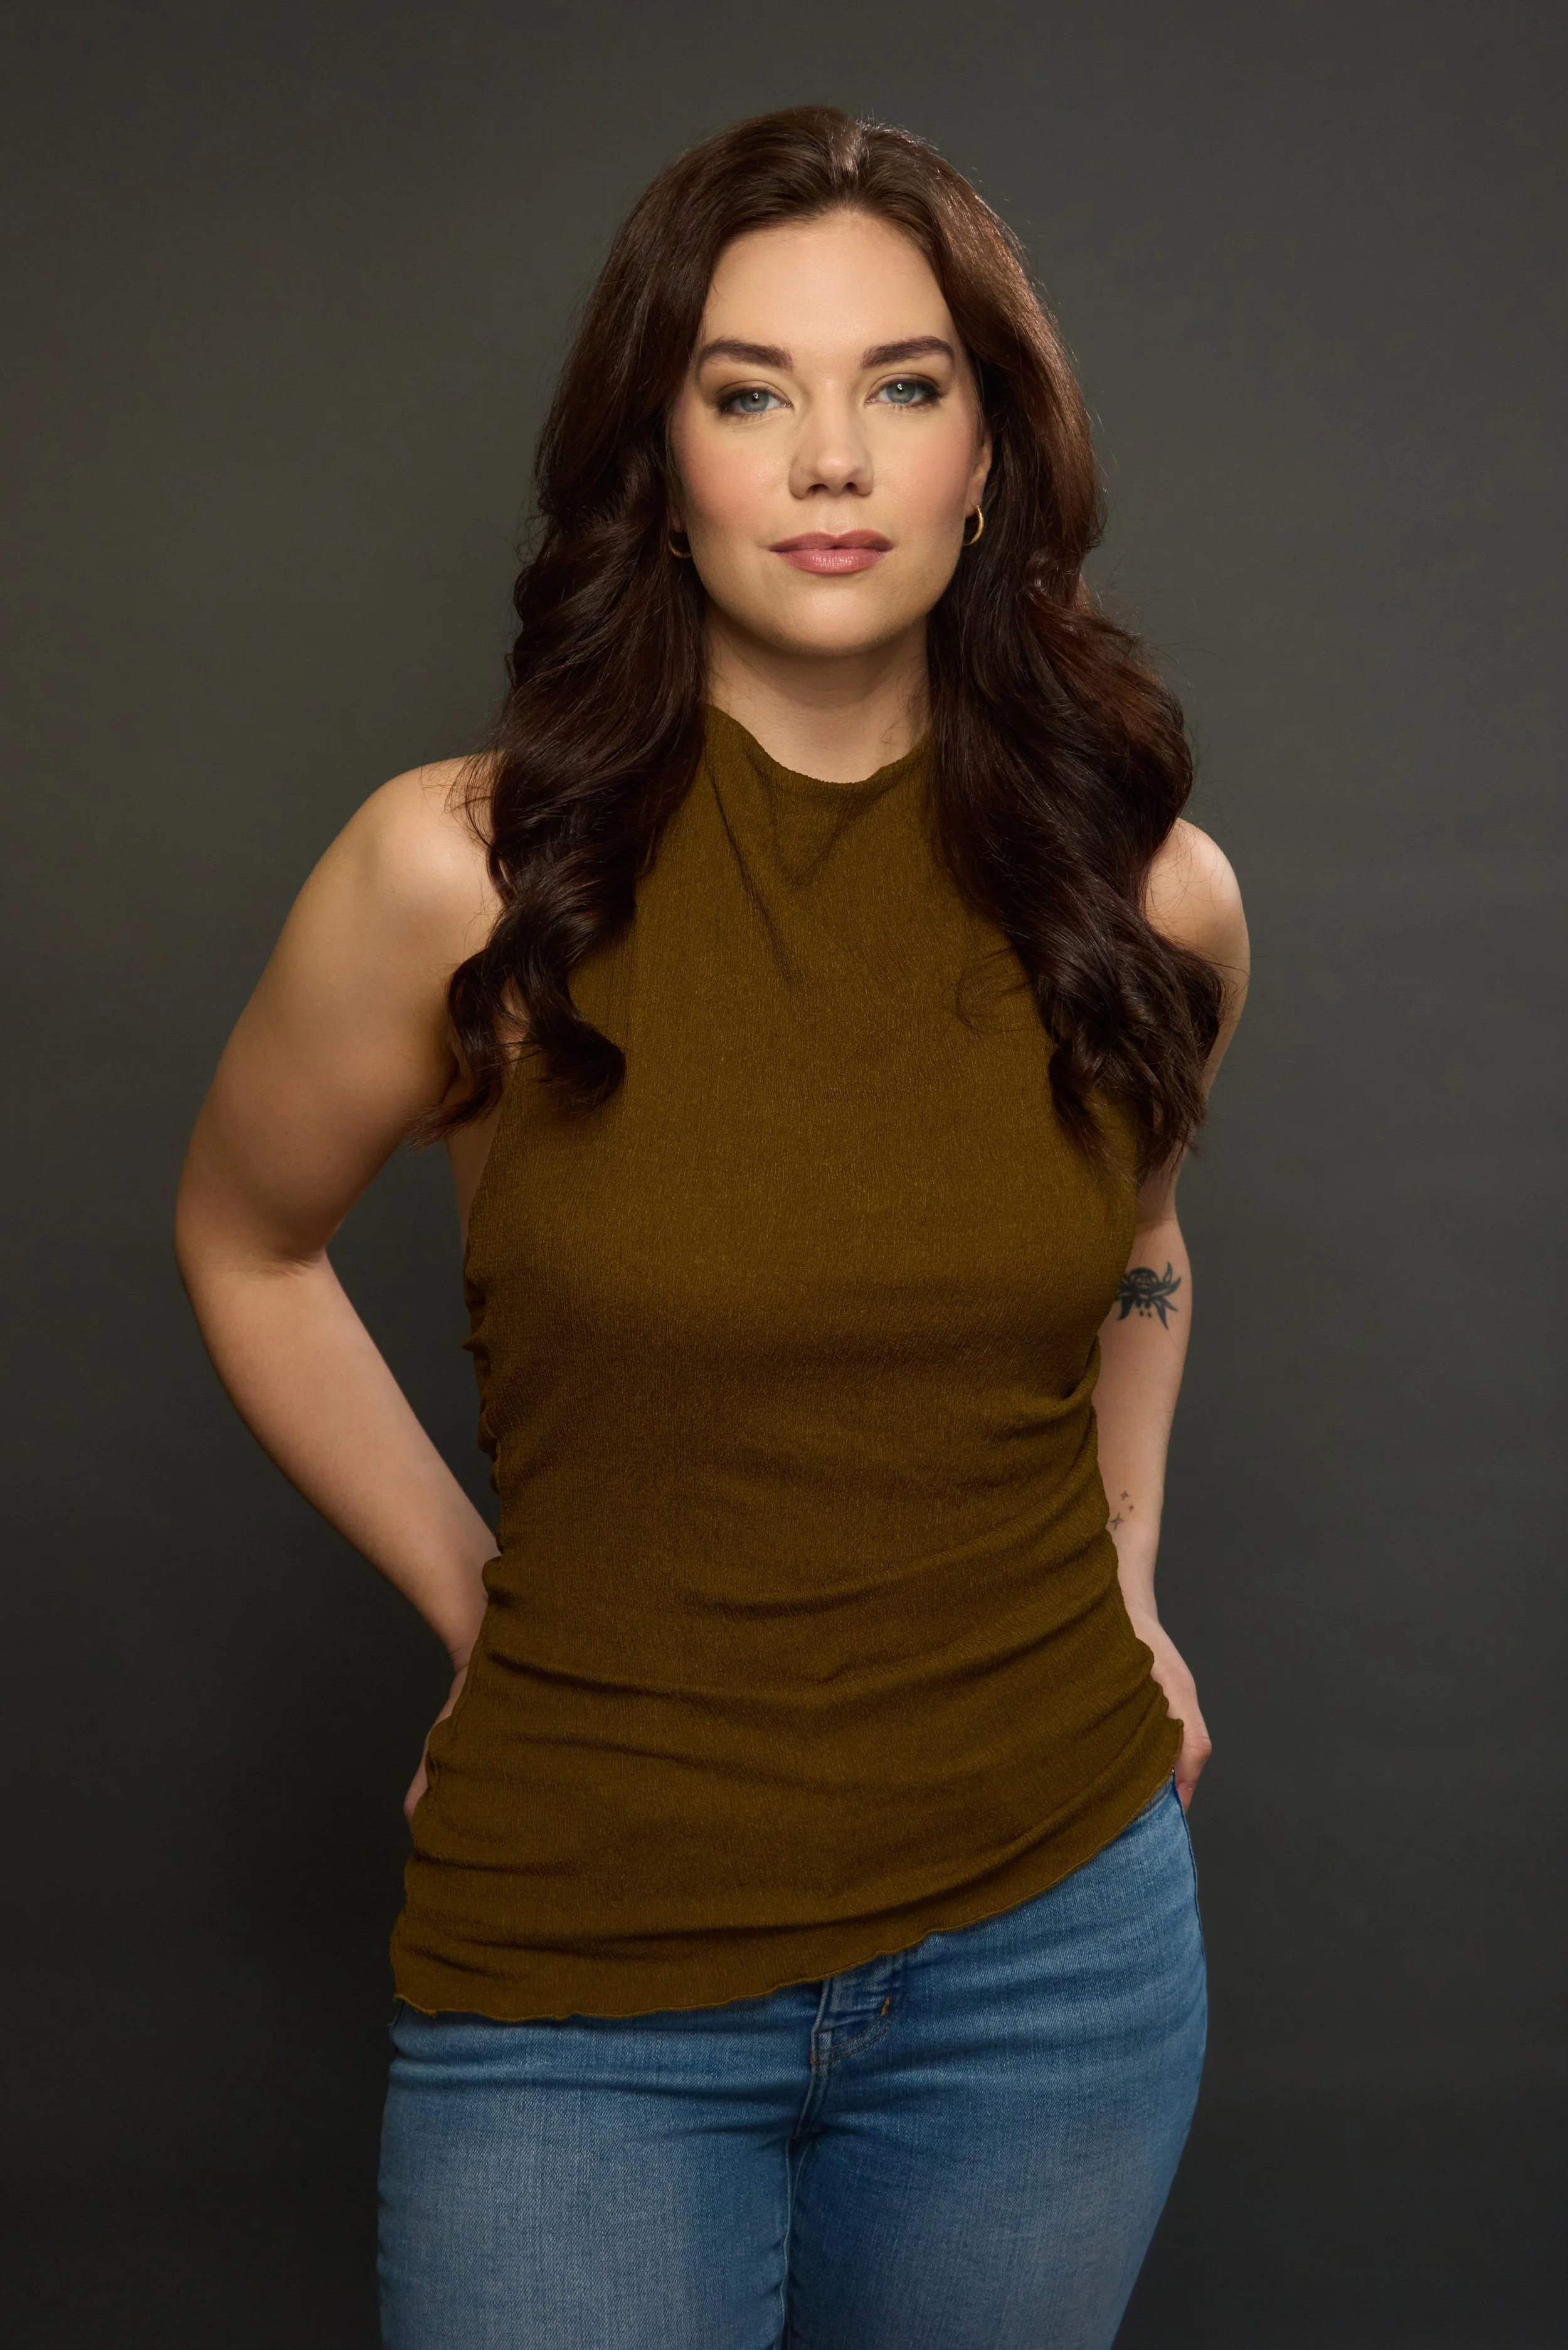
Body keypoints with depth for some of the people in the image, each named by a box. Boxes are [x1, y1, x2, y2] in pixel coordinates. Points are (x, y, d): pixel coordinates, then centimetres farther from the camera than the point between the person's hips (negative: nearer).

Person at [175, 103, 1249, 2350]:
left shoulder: (1149, 898, -4)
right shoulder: (459, 873, -13)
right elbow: (246, 1247, 4)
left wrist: (1124, 1566, 9)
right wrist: (473, 1602, 1)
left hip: (1055, 1934, 3)